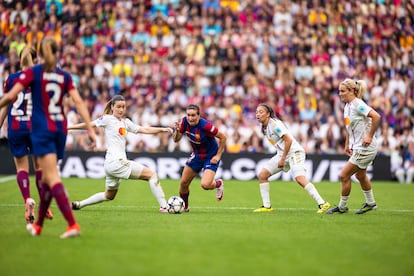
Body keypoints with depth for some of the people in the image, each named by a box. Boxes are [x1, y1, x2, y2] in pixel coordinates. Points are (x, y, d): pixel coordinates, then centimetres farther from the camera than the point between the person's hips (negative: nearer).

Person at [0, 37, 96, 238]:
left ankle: (72, 224, -26)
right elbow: (78, 102, -1)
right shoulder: (64, 76, 7)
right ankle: (38, 225, 26)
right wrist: (90, 129, -3)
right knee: (47, 177, 16)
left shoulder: (32, 72, -3)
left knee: (53, 178, -12)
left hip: (42, 129, -5)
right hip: (60, 128, 5)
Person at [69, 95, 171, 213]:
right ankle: (164, 206, -17)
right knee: (152, 174, -12)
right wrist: (68, 127, 3)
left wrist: (162, 129, -1)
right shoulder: (108, 119, -3)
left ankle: (79, 204, 29)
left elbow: (144, 130, 11)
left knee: (109, 196, 24)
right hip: (116, 162, -9)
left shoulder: (125, 122, 17)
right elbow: (88, 125, 2)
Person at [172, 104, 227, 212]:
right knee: (183, 183, 6)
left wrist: (218, 155, -15)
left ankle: (219, 184, 13)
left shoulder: (205, 125, -31)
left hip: (211, 157, -6)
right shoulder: (184, 121, -13)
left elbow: (223, 137, -20)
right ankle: (184, 207, 31)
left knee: (205, 185, -23)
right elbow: (176, 140, -4)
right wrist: (177, 130, -25)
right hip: (196, 155, 6)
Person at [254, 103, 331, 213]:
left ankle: (322, 204, -23)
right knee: (262, 175, 4)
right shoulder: (264, 127, 11)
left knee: (300, 179, -25)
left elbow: (288, 140, -21)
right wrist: (281, 158, 14)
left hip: (294, 152, -9)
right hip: (282, 154, 10)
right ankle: (267, 206, 8)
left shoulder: (274, 124, -15)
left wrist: (283, 159, -19)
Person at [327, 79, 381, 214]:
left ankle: (342, 207, 9)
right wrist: (347, 144, 18)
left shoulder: (358, 105, -21)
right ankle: (370, 203, 43)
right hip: (357, 147, 10)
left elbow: (376, 117, -31)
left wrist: (370, 136, -26)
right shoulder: (347, 106, 7)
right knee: (360, 175, 25)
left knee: (344, 176, -6)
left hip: (365, 148, -10)